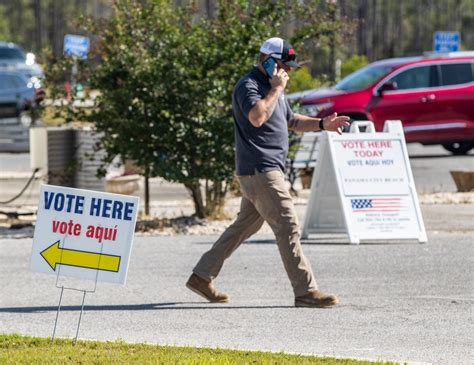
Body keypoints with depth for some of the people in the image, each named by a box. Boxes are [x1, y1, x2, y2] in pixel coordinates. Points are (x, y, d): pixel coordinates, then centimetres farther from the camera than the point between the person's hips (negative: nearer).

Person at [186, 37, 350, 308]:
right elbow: (257, 117, -30)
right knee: (288, 227, -12)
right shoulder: (248, 86, -11)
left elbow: (292, 121, 32)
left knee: (244, 226, 15)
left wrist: (322, 124, 16)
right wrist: (276, 89, -19)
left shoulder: (272, 87, 21)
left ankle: (202, 277, 21)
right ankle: (306, 291, -12)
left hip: (268, 171, 11)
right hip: (259, 171, -11)